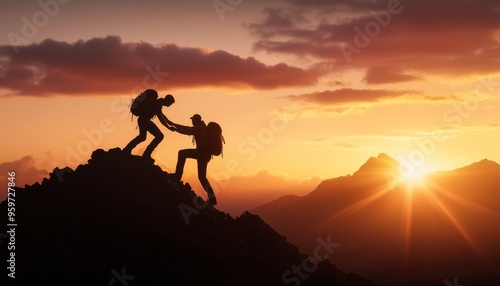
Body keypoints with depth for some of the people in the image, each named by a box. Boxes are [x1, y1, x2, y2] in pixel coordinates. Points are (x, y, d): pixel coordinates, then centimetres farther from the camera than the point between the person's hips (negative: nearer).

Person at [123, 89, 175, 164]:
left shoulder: (159, 103, 15)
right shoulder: (158, 104, -16)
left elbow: (161, 115, 29)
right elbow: (160, 117, -23)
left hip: (142, 119, 10)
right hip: (144, 119, -10)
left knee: (142, 137, 29)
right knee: (159, 136, -11)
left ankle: (126, 150, 39)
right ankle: (146, 155, -9)